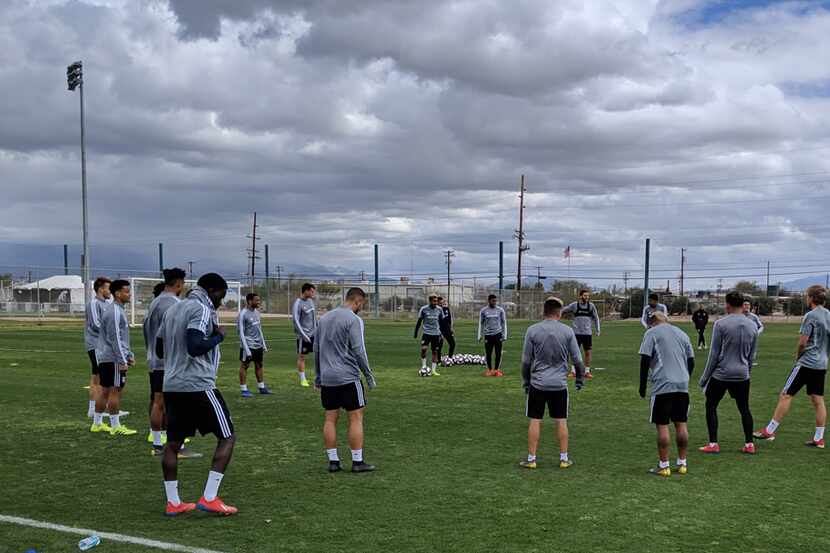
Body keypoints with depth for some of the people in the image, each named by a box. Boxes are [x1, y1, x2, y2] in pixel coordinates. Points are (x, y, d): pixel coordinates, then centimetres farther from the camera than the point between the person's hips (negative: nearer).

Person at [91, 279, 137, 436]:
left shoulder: (115, 310, 16)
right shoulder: (115, 312, -15)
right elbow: (115, 338, -19)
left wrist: (129, 355, 21)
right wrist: (122, 361, -18)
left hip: (104, 358, 10)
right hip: (113, 359, -10)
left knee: (105, 391, 14)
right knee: (116, 391, -5)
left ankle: (97, 423, 20)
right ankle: (115, 426, -1)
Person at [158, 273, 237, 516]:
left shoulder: (172, 309, 17)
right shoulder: (201, 310, -10)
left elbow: (160, 350, 21)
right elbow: (195, 347, -23)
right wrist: (218, 336, -8)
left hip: (171, 386, 9)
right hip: (198, 386, -8)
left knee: (173, 443, 12)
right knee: (227, 437, 1)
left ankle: (173, 502, 13)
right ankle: (209, 498, -5)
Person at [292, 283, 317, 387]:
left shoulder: (310, 301, 10)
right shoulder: (298, 303, -13)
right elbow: (296, 320, -16)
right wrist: (303, 335, -18)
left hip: (314, 333, 7)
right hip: (303, 335, -7)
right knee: (301, 356, 3)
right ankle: (303, 379, 11)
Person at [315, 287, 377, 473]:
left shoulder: (324, 318, 13)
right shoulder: (354, 320, -9)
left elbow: (316, 349, 17)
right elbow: (358, 351, -14)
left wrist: (318, 375, 23)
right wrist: (369, 375, -6)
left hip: (327, 378, 7)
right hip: (348, 377, -7)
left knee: (330, 418, 9)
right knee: (356, 417, 1)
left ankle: (333, 461, 10)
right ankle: (357, 462, 1)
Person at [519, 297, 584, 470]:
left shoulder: (532, 330, -4)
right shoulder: (567, 331, -3)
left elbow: (526, 361, 1)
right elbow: (577, 359, 1)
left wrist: (525, 381, 13)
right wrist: (580, 378, 17)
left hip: (537, 383, 0)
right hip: (560, 384, 1)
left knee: (535, 421, 6)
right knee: (561, 421, 10)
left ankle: (531, 459, 10)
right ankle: (564, 458, 16)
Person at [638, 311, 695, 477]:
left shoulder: (651, 333, 2)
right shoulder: (682, 333, 18)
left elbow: (645, 360, -6)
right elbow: (691, 361, 18)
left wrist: (642, 386, 0)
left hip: (662, 386, -5)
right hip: (682, 385, 5)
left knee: (662, 425, -1)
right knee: (681, 424, 11)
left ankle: (664, 466, 0)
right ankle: (682, 463, 16)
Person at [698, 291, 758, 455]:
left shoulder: (721, 323, -11)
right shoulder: (752, 326, 5)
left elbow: (714, 353, -9)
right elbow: (751, 355, 14)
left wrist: (705, 376, -2)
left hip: (721, 374, -4)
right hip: (742, 374, 4)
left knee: (711, 406, 9)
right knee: (744, 408, 15)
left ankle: (713, 444, 6)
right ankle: (749, 444, 15)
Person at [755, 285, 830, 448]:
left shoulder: (811, 316, -13)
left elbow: (802, 342, -14)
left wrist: (798, 356, 2)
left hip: (807, 363, -7)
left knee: (786, 395, -3)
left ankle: (769, 431, -2)